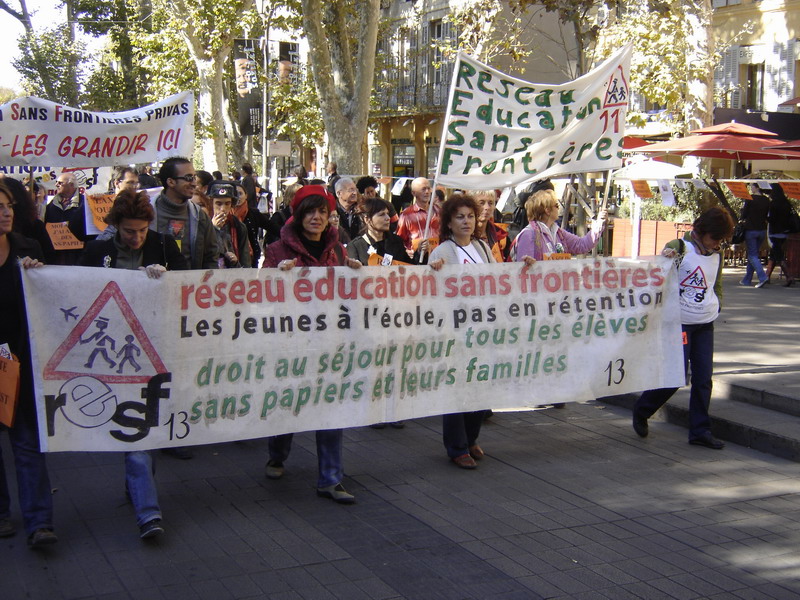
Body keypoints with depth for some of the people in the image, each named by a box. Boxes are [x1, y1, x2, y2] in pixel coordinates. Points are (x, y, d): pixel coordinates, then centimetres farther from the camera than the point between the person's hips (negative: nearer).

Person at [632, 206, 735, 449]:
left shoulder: (716, 255, 11)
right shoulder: (679, 248, -8)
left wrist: (716, 305, 12)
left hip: (705, 324, 6)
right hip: (680, 322, -6)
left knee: (703, 378, 5)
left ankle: (700, 431, 13)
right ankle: (641, 411, 17)